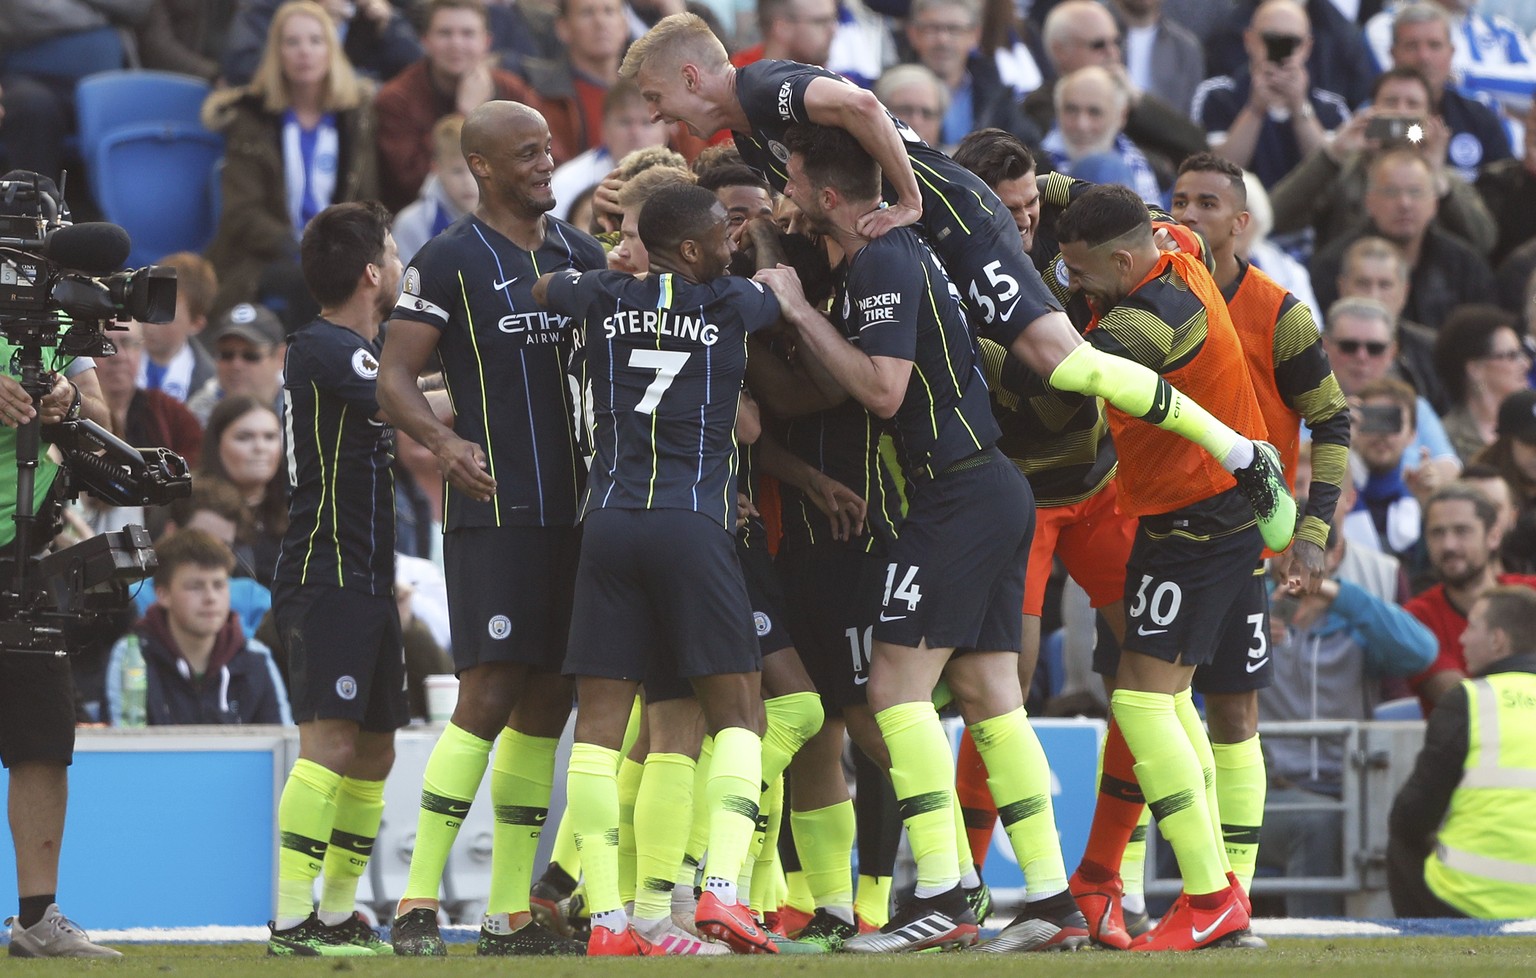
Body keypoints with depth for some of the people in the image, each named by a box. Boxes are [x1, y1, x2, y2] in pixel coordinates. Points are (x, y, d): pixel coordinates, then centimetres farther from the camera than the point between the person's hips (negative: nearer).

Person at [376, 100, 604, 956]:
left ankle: (511, 913, 12)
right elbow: (394, 379, -8)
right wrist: (444, 442, -26)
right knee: (491, 694, -14)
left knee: (549, 701, 7)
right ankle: (420, 901, -12)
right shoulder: (451, 261, -5)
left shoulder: (582, 255, 14)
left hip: (573, 504, 7)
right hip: (494, 506, -7)